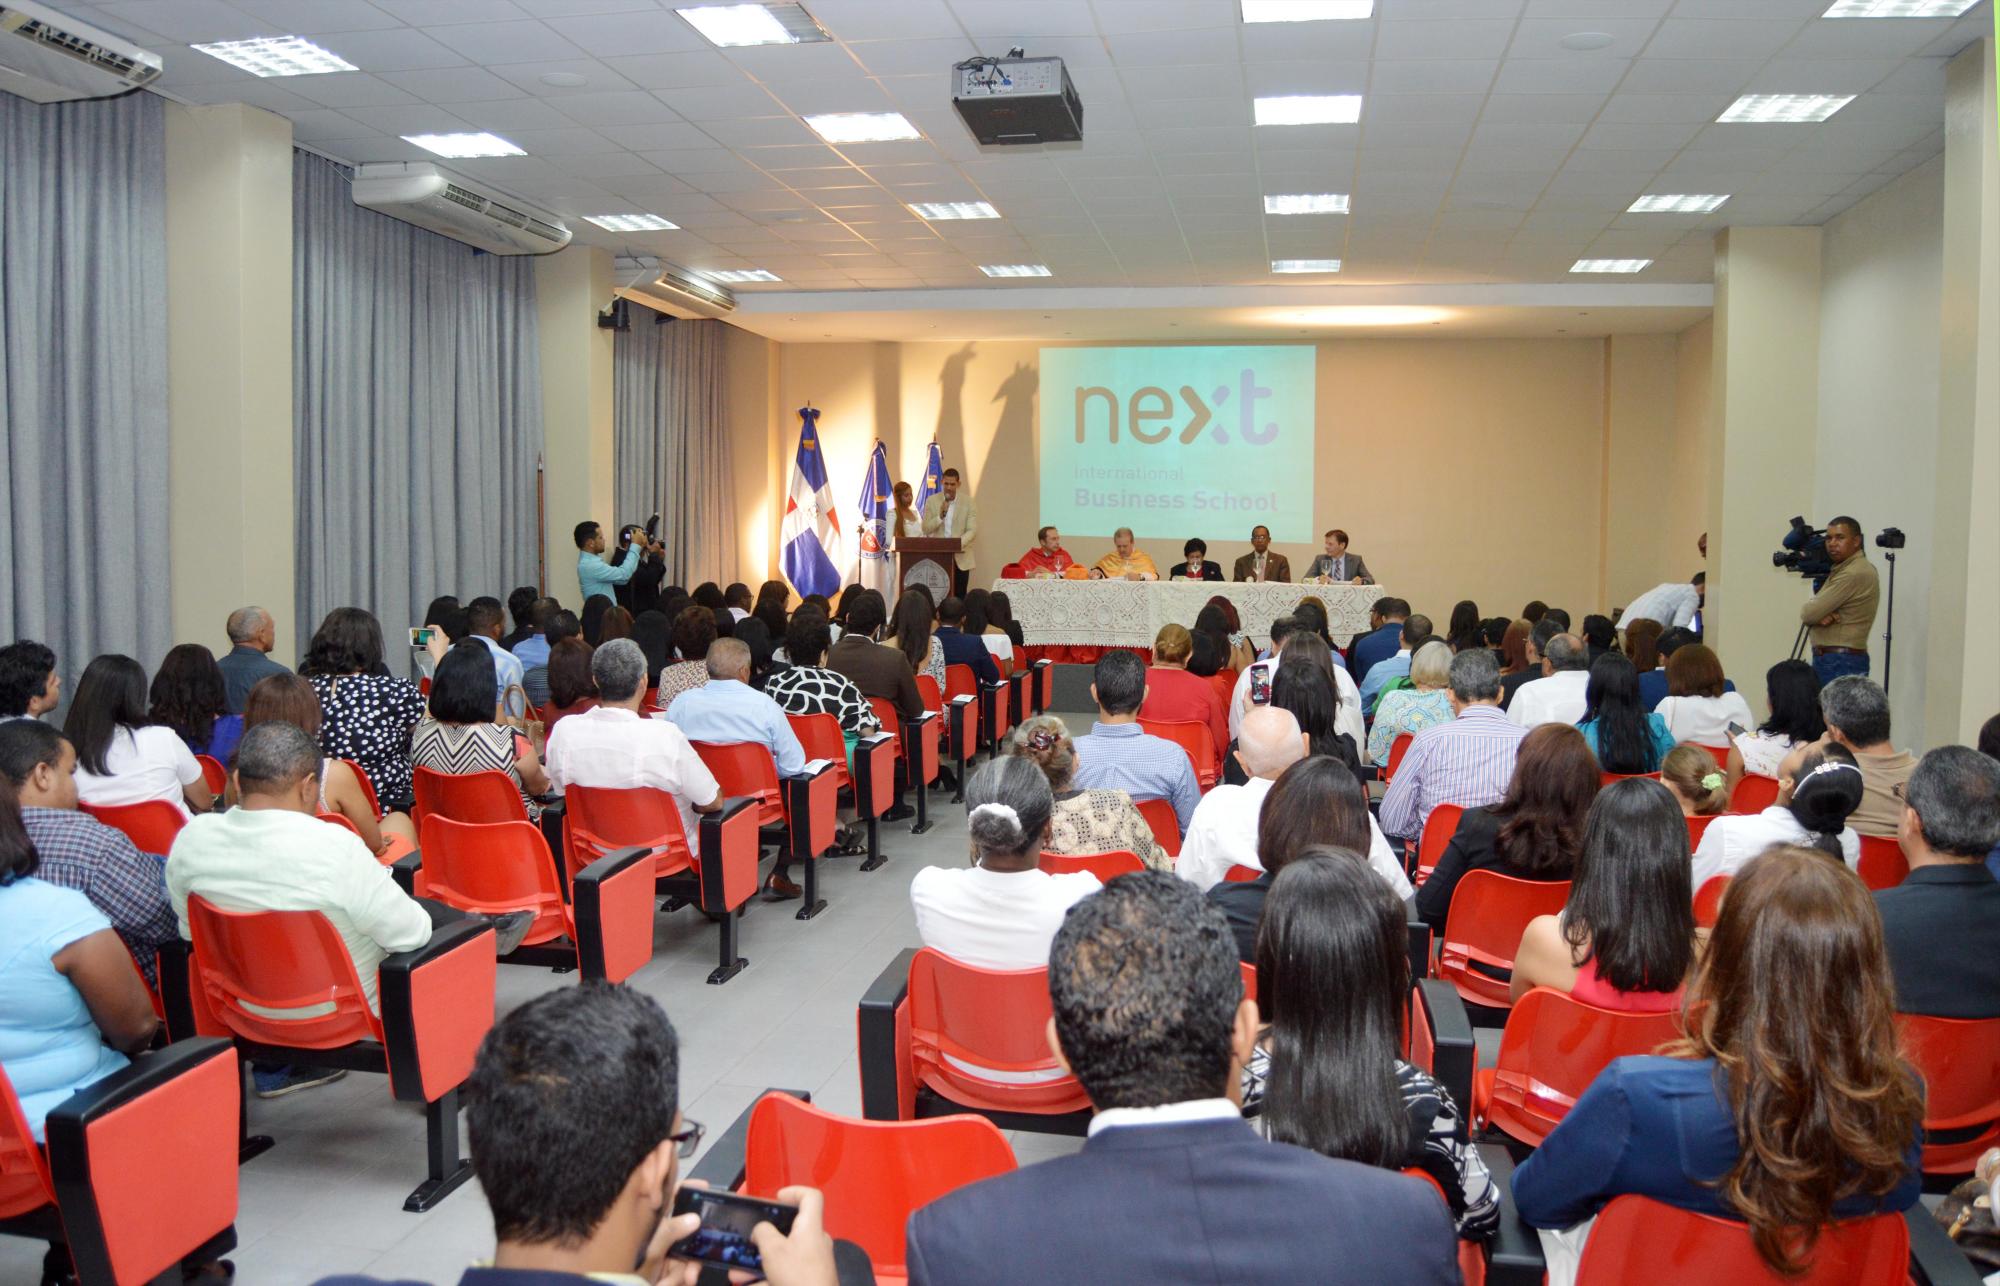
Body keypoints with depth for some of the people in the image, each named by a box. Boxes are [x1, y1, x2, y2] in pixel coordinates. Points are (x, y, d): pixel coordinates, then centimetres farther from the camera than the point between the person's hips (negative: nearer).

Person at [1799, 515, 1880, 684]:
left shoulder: (1855, 574, -14)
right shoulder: (1842, 570, 18)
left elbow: (1808, 614, -16)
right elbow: (1809, 615, 14)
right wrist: (1821, 616, -8)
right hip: (1829, 661, 9)